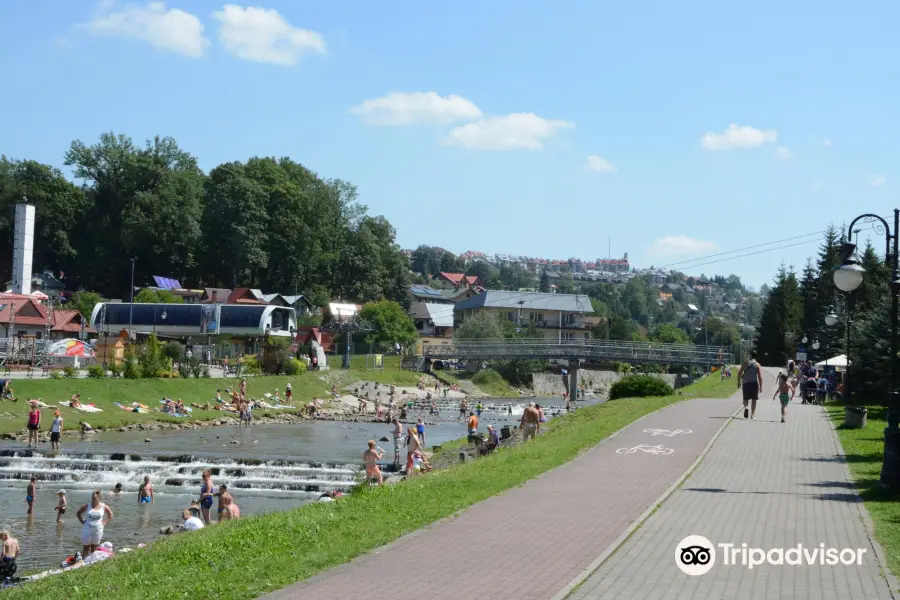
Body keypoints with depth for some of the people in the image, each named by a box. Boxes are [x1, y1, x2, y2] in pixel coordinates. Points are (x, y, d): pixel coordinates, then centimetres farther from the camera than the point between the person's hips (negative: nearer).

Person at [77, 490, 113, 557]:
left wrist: (104, 522, 4)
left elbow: (110, 515, 15)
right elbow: (78, 513, 10)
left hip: (98, 530, 1)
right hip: (87, 529, -1)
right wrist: (82, 521, 1)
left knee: (94, 548, 8)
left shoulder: (103, 507, 0)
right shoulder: (87, 506, -2)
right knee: (86, 547, -2)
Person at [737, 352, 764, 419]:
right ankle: (752, 415, 10)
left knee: (746, 398, 10)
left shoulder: (745, 363, 4)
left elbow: (739, 373, 1)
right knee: (754, 400, 9)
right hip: (754, 383, -1)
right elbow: (760, 376, -7)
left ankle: (746, 407, -22)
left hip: (746, 383, 1)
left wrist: (739, 383, 10)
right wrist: (761, 387, -2)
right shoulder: (757, 365, -2)